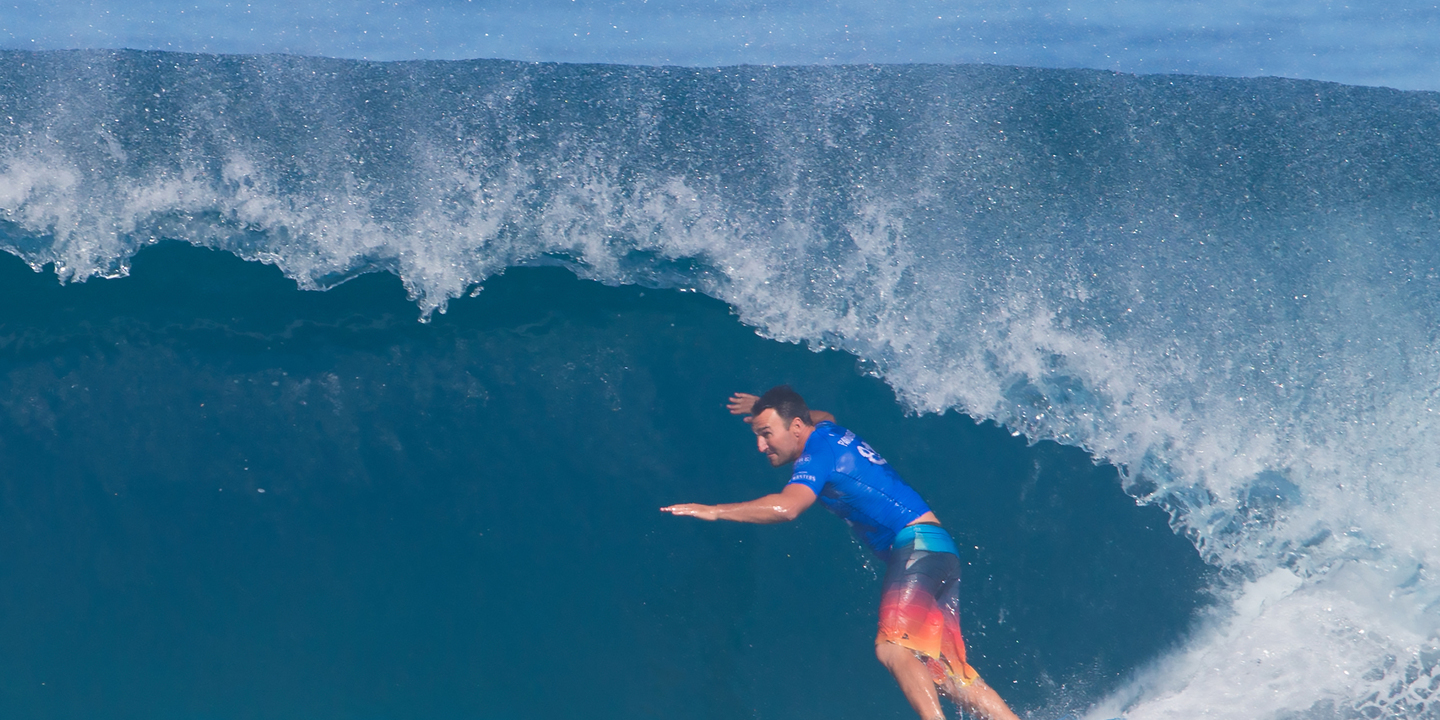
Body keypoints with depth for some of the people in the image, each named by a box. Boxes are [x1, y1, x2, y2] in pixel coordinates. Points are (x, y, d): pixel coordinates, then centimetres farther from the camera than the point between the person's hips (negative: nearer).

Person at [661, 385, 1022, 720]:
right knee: (948, 677, 3)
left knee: (892, 648, -28)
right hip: (937, 553, 10)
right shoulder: (828, 430, 18)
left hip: (919, 545, -10)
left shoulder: (817, 454, -9)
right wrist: (764, 406, 52)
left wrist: (712, 511, -26)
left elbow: (786, 507, -29)